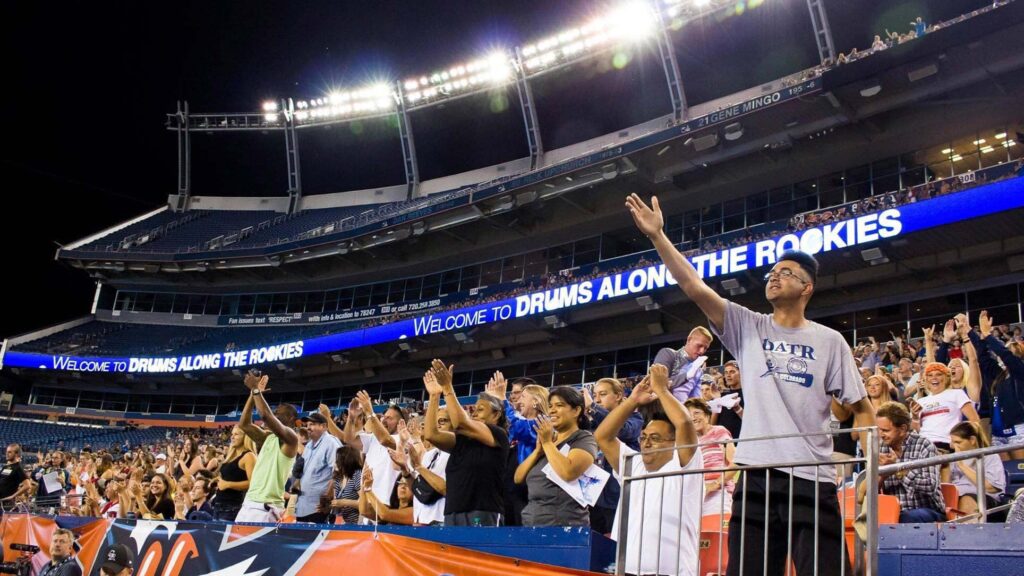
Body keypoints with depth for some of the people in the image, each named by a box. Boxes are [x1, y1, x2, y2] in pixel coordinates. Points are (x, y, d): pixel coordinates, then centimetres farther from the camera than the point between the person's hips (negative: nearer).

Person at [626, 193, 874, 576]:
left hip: (812, 477, -1)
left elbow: (861, 407, 11)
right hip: (757, 474, 2)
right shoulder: (748, 328, 9)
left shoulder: (829, 341, 7)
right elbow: (695, 288, -1)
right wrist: (657, 235, -8)